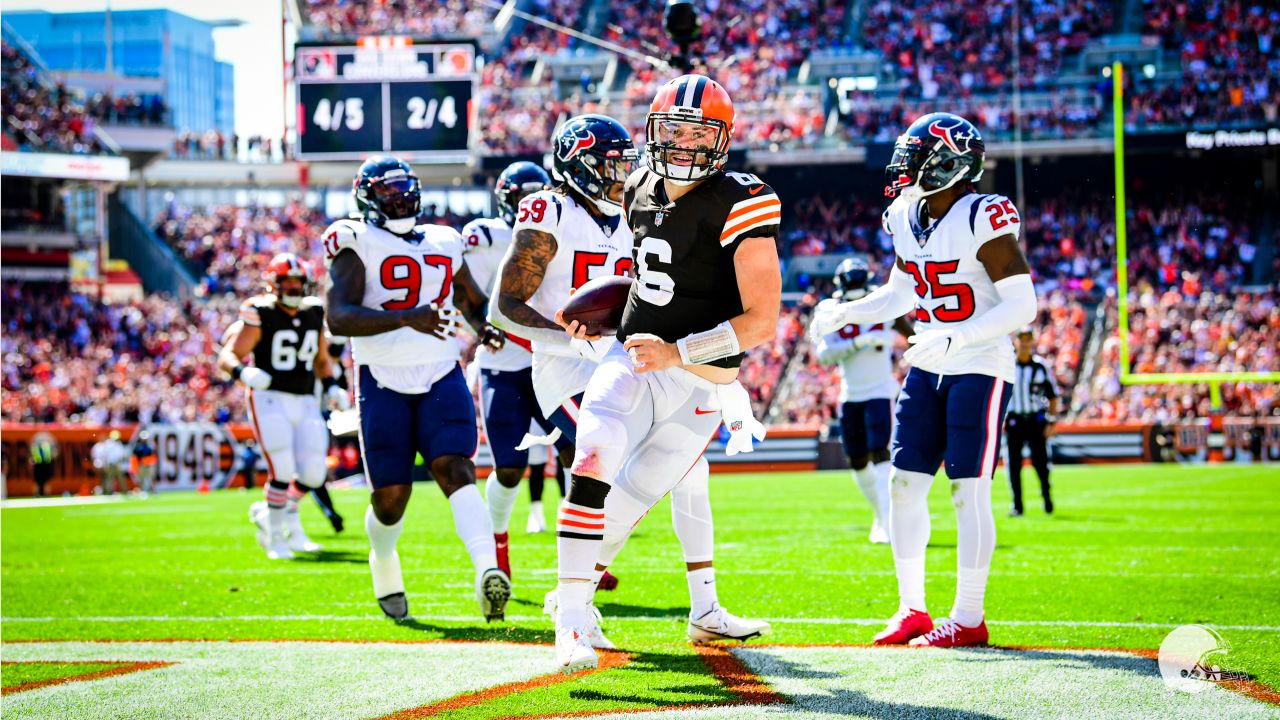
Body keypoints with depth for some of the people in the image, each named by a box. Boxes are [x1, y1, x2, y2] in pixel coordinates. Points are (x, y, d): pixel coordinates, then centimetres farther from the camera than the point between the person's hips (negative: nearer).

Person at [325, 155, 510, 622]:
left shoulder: (444, 244, 14)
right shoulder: (357, 243, -2)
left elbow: (474, 301, 30)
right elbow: (339, 318, -17)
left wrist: (485, 328, 6)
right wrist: (407, 318, -29)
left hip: (441, 377, 2)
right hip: (383, 382, -2)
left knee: (454, 468, -20)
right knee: (391, 496, 1)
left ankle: (488, 570, -39)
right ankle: (384, 563, 33)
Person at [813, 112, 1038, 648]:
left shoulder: (984, 220, -18)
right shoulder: (907, 218, 6)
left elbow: (1022, 306, -20)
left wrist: (956, 339, -29)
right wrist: (845, 313, 5)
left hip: (980, 370, -7)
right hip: (927, 369, 7)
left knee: (968, 491, -6)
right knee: (903, 484, 4)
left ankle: (968, 618, 1)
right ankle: (912, 610, 14)